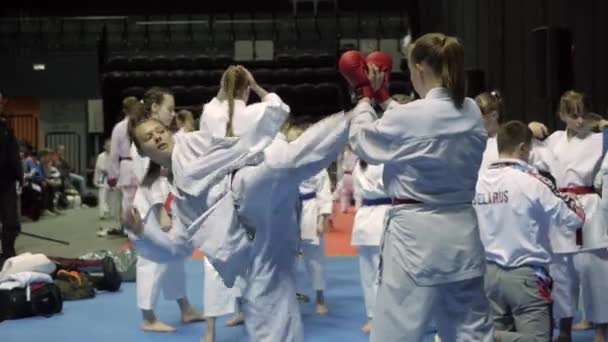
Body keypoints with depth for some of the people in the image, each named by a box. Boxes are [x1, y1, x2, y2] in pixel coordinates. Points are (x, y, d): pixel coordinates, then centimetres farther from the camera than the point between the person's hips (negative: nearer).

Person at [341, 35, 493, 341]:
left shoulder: (411, 117, -16)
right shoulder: (473, 113, 3)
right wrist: (382, 96, 26)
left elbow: (362, 141, 3)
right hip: (462, 230, 7)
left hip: (417, 234, -6)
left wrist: (365, 96, 17)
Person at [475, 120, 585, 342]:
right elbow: (574, 219, -5)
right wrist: (571, 200, 16)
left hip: (490, 274, 6)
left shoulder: (479, 181, 0)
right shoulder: (532, 181, -15)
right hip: (525, 276, -6)